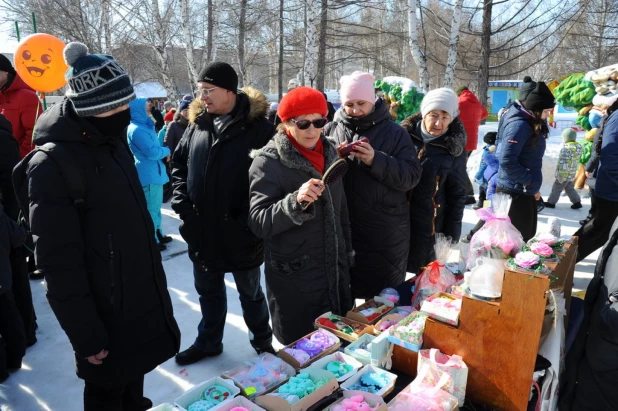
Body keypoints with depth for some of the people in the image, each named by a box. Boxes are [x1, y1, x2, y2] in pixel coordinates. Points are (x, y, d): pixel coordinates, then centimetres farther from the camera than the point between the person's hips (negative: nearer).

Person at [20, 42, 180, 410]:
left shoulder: (114, 140, 3)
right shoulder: (52, 164, -22)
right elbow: (59, 263, -21)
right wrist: (86, 334, -17)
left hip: (143, 299, 7)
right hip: (106, 312, -7)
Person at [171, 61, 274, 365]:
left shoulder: (258, 127, -14)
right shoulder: (198, 123, 4)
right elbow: (179, 163, 14)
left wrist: (248, 218, -18)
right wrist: (182, 202, 0)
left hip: (240, 231, -5)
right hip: (202, 228, 5)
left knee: (250, 292, 15)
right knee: (208, 291, 22)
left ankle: (263, 343, 38)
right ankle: (208, 342, 43)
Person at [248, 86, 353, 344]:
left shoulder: (329, 153, 5)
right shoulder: (268, 162, -13)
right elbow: (259, 222, -21)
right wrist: (295, 201, -37)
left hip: (335, 272, 6)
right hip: (293, 280, -6)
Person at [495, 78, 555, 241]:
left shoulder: (532, 123, 11)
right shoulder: (519, 125, -20)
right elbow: (507, 160, -27)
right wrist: (529, 180, -17)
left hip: (526, 191, 10)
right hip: (515, 191, -10)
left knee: (528, 234, 20)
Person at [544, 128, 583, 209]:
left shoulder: (565, 148, -23)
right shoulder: (578, 147, 2)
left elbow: (563, 164, -24)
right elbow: (576, 161, 11)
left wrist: (561, 176, -21)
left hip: (564, 175, -8)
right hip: (572, 174, 8)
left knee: (556, 188, 7)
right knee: (570, 188, 21)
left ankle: (551, 202, 17)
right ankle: (577, 202, 22)